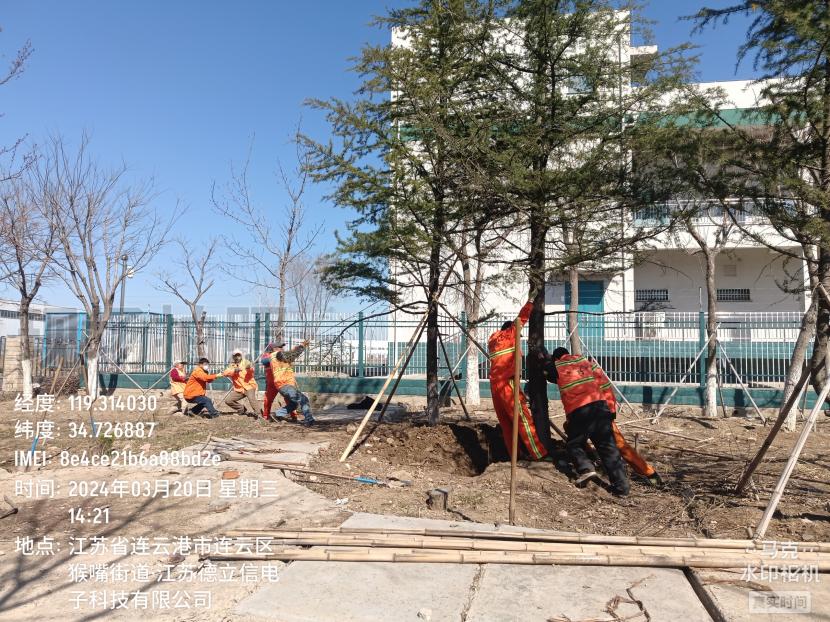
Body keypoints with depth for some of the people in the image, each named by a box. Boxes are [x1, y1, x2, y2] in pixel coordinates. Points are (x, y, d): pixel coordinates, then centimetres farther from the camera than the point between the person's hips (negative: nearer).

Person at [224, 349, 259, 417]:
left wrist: (250, 368, -48)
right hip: (239, 389, 6)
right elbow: (226, 373, -10)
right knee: (228, 400, 4)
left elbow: (251, 370, -22)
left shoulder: (245, 362, -1)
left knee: (251, 398, -30)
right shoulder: (232, 365, 10)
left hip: (249, 386, -6)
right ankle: (242, 410, 22)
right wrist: (235, 370, -29)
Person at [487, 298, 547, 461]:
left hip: (494, 384, 8)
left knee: (505, 421, 8)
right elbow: (522, 318, 6)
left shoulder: (493, 339, 20)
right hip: (507, 382, -8)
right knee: (522, 417, -8)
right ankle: (538, 453, -9)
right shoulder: (508, 334, 1)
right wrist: (531, 301, 16)